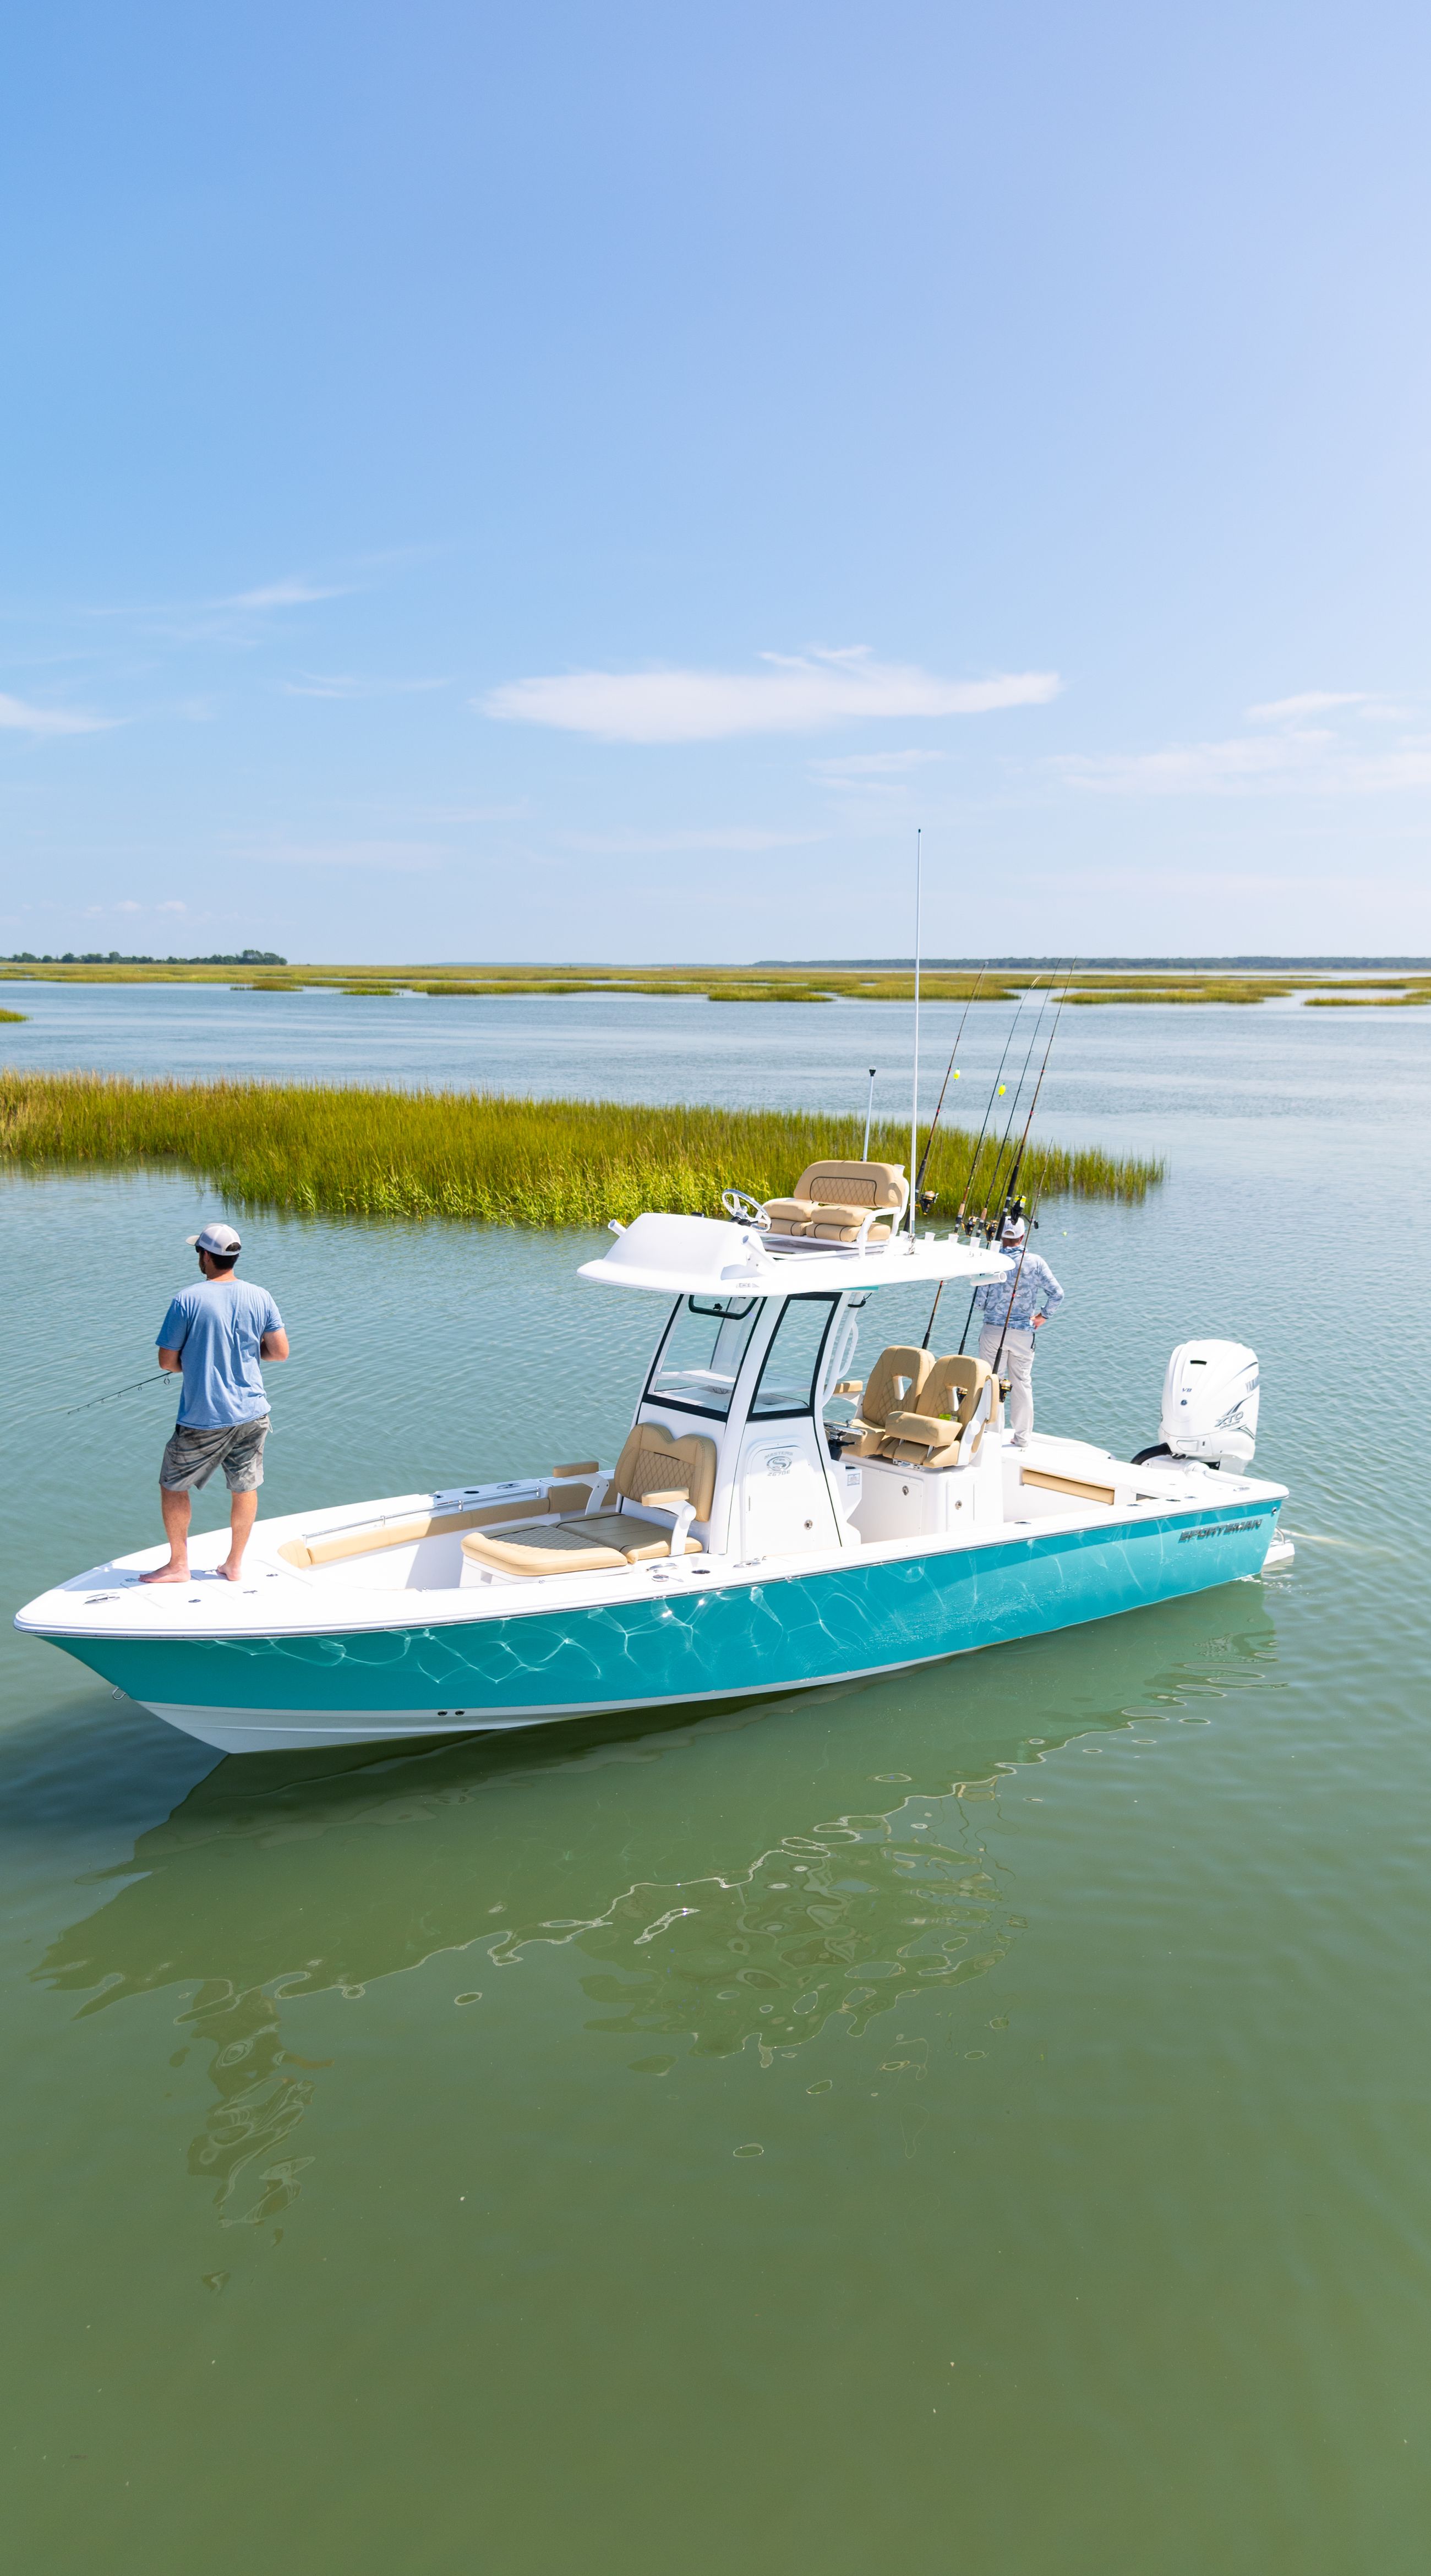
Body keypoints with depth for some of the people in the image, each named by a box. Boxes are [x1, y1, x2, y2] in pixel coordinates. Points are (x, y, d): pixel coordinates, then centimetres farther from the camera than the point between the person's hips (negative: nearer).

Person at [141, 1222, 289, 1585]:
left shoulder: (187, 1300, -13)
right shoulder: (260, 1297, -3)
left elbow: (167, 1361, -8)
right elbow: (280, 1352, 1)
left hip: (203, 1419, -3)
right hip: (252, 1413, 4)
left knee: (173, 1486, 15)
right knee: (245, 1488, 15)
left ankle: (178, 1565, 22)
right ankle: (235, 1565, 25)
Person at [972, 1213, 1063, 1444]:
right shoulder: (1035, 1262, -4)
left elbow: (979, 1301, -7)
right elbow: (1057, 1295, -5)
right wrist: (1043, 1315, 11)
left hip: (993, 1329, -1)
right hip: (1023, 1332, 1)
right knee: (1022, 1383, 11)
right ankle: (1022, 1437, 17)